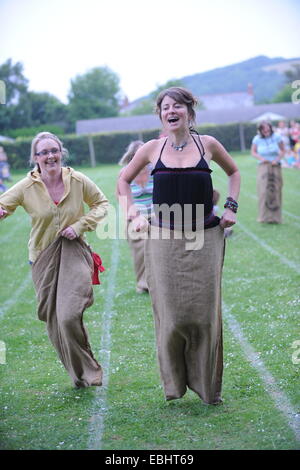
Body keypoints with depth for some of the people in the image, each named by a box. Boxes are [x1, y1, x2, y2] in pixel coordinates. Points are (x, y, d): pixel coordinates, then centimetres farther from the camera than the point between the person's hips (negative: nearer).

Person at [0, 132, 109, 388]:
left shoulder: (78, 181, -4)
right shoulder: (26, 187, -6)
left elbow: (101, 203, 9)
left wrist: (80, 225, -6)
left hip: (74, 254, -2)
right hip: (44, 258, 2)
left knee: (69, 316, -17)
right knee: (54, 321, 5)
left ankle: (87, 372, 4)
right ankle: (82, 375, 23)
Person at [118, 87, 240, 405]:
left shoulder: (208, 144, 2)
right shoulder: (152, 149, 2)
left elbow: (233, 171, 20)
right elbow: (124, 179, 17)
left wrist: (231, 206, 8)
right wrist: (134, 215, 6)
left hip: (205, 239, 0)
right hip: (163, 239, 0)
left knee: (205, 313, 3)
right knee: (171, 315, 0)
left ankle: (208, 388, 16)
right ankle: (174, 384, 17)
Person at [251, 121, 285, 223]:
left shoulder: (277, 137, -5)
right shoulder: (257, 139, -5)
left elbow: (282, 150, 5)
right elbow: (253, 152, 7)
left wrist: (277, 159, -11)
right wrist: (261, 158, -11)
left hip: (275, 166, 1)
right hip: (263, 166, -1)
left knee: (275, 191, -2)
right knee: (264, 191, -13)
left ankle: (275, 217, 6)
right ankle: (265, 216, -10)